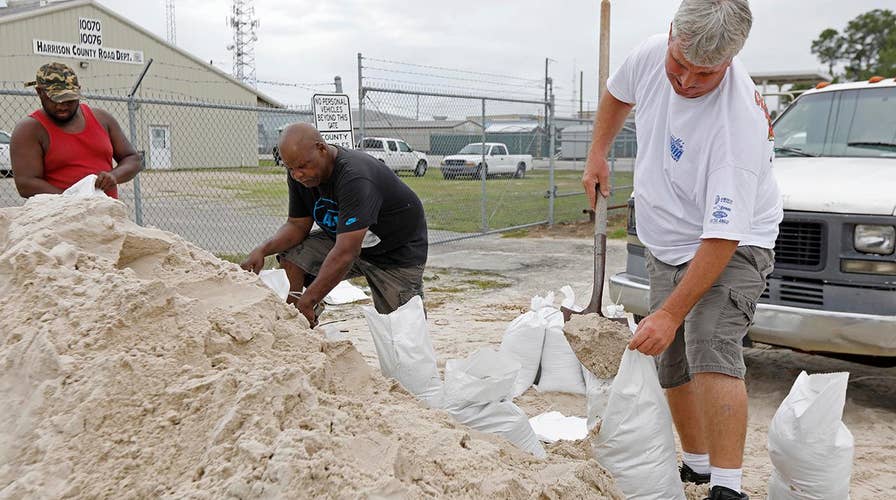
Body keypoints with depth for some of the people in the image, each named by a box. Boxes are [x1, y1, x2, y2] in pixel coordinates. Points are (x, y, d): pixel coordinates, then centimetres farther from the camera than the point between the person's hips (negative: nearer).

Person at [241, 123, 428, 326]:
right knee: (290, 257, -15)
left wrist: (306, 302, -43)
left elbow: (346, 254, -41)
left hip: (398, 250, -6)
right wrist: (263, 249, -21)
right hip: (345, 240, 7)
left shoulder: (355, 178, -36)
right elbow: (298, 225, -1)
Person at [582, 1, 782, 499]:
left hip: (734, 245, -6)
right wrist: (598, 156, 8)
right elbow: (617, 95, 13)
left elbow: (722, 238, -34)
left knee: (711, 350, -28)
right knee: (671, 364, 11)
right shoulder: (652, 53, -14)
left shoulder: (739, 122, -33)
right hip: (666, 245, 7)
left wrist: (670, 314, -35)